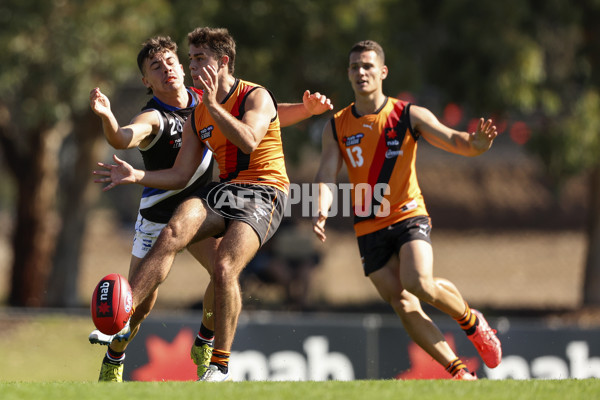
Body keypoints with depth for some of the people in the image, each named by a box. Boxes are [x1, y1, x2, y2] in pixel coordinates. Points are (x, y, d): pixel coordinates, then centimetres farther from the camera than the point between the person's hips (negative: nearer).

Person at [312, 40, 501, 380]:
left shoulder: (409, 115, -1)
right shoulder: (336, 128, 5)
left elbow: (450, 139, -11)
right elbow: (327, 177, -3)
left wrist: (475, 144, -35)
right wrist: (322, 211, -24)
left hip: (409, 215, -3)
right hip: (369, 229, 3)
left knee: (419, 283, -26)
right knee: (403, 305, -8)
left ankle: (471, 321, 3)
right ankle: (458, 371, 0)